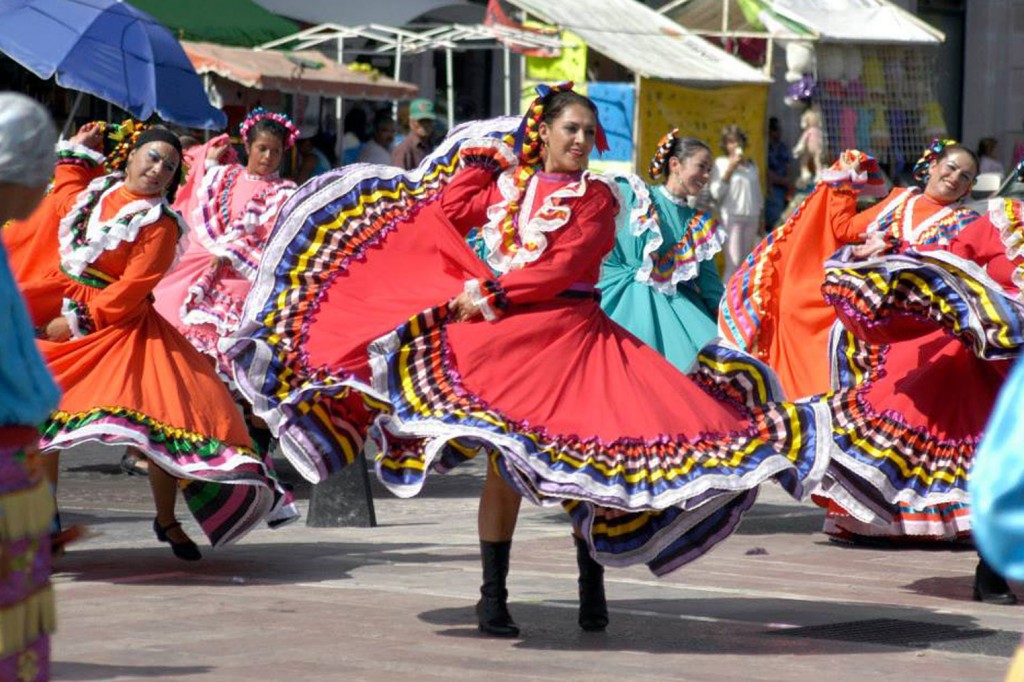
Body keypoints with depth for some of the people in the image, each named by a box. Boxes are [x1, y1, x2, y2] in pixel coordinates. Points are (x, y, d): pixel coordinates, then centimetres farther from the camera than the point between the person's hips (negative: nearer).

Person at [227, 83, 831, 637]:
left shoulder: (595, 195, 3)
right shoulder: (505, 182, 15)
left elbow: (560, 269, -9)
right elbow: (448, 214, 6)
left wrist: (493, 295, -13)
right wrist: (481, 156, 10)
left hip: (567, 334, -2)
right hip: (501, 337, 2)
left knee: (591, 455, -6)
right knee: (503, 462, 0)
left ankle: (592, 591, 8)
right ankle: (493, 596, 5)